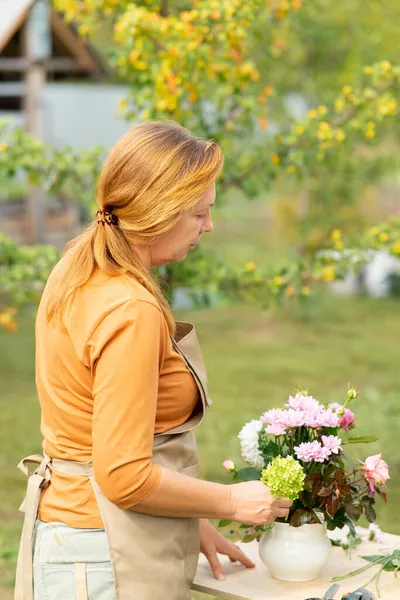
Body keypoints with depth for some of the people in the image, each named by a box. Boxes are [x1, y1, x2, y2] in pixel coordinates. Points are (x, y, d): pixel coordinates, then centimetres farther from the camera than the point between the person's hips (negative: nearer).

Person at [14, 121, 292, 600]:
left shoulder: (77, 273, 5)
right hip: (107, 558, -9)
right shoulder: (131, 311, -23)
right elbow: (125, 477, -25)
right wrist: (231, 502, -10)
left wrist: (191, 521, 13)